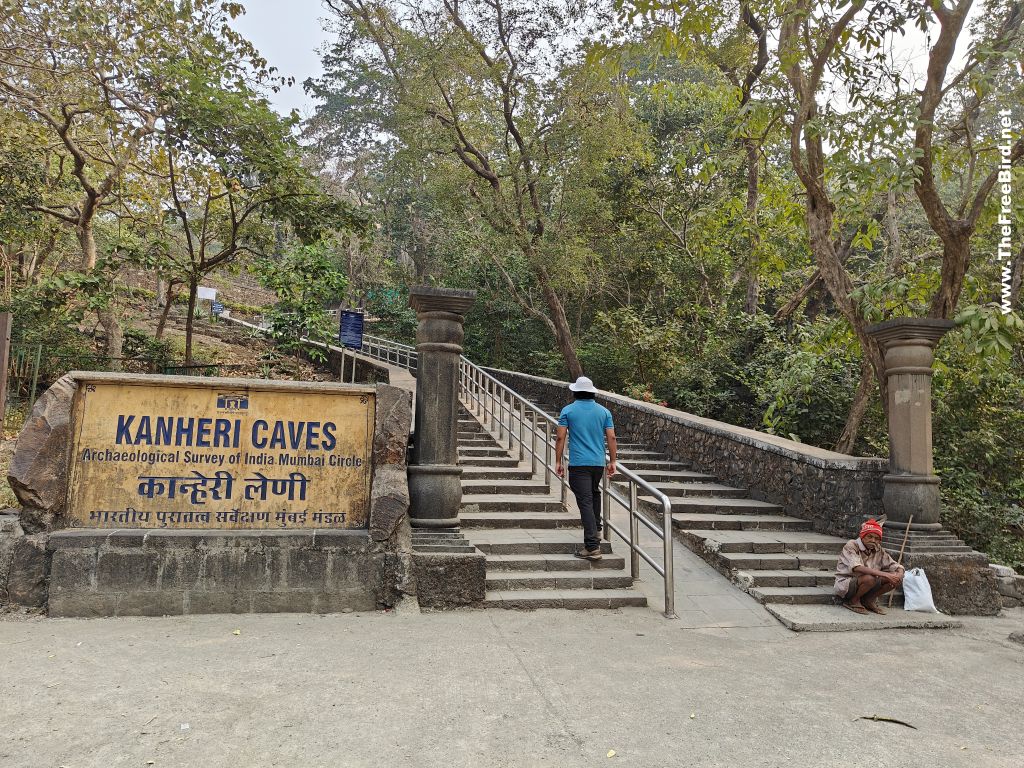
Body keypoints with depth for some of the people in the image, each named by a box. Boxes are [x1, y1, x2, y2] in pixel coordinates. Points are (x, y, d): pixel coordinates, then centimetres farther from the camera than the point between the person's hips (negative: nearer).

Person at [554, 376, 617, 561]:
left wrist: (558, 462, 1)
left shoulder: (568, 411, 0)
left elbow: (560, 437, -5)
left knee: (585, 502, -7)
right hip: (599, 463, 4)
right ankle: (596, 530, 34)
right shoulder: (604, 411, 7)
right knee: (594, 493, 29)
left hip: (578, 464, -4)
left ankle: (592, 547, -12)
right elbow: (611, 438, 3)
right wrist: (612, 462, 11)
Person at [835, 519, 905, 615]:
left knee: (895, 579, -9)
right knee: (870, 578, -36)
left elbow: (896, 566, 2)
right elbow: (857, 568, -34)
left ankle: (869, 600, 5)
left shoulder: (878, 551, 2)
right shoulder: (851, 546, -17)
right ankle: (853, 601, -8)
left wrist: (899, 574, -24)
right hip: (845, 584, -7)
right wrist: (885, 574, -38)